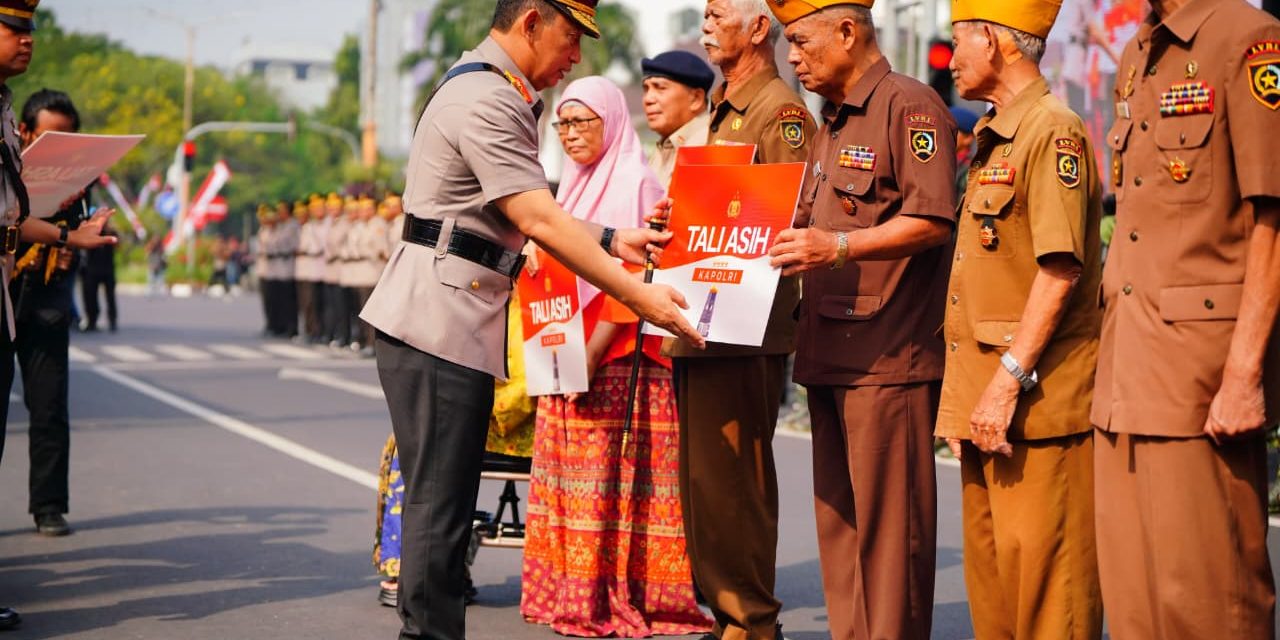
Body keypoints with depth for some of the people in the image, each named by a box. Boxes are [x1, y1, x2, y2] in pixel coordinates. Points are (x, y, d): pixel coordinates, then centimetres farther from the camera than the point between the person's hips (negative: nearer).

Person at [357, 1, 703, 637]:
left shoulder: (495, 94, 19)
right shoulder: (485, 101, -15)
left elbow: (527, 215, 22)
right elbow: (540, 222, -21)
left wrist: (614, 241, 15)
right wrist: (638, 296, -21)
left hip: (454, 318, 11)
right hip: (439, 318, -11)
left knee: (443, 501, 12)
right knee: (440, 503, -8)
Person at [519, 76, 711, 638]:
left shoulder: (637, 185, -8)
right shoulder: (575, 186, 19)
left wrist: (593, 353, -20)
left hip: (615, 361, -8)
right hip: (566, 357, 8)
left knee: (609, 480, -8)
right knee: (567, 477, 7)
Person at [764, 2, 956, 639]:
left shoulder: (910, 105, -7)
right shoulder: (831, 124, 22)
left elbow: (932, 221, -17)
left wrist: (840, 245, -25)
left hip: (888, 354, -9)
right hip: (829, 355, 9)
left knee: (887, 522, -7)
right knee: (839, 518, 10)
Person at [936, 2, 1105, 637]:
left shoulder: (1053, 131, -12)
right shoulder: (994, 139, 19)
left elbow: (1060, 269, -20)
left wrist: (1009, 381, -23)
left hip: (1036, 402, -10)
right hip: (983, 398, 10)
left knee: (1043, 582, -7)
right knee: (991, 581, 13)